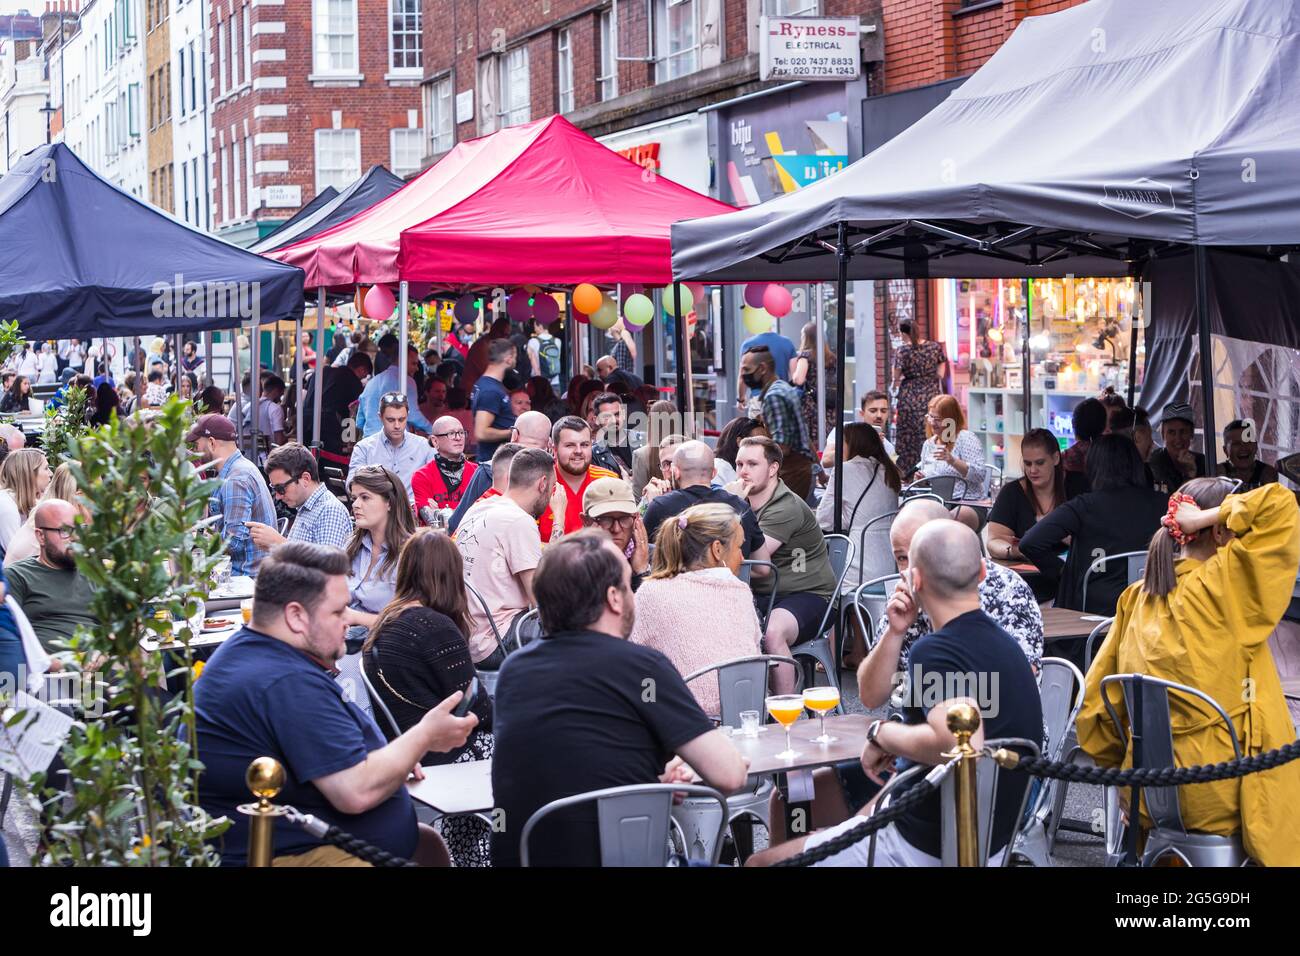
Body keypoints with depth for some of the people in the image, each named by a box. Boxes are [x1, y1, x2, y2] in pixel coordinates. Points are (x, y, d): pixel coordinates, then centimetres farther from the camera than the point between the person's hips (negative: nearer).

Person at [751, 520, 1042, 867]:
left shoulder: (937, 649, -24)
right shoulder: (999, 640, 6)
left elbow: (962, 743, -42)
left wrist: (882, 733, -25)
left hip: (927, 849, -10)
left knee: (760, 862, 2)